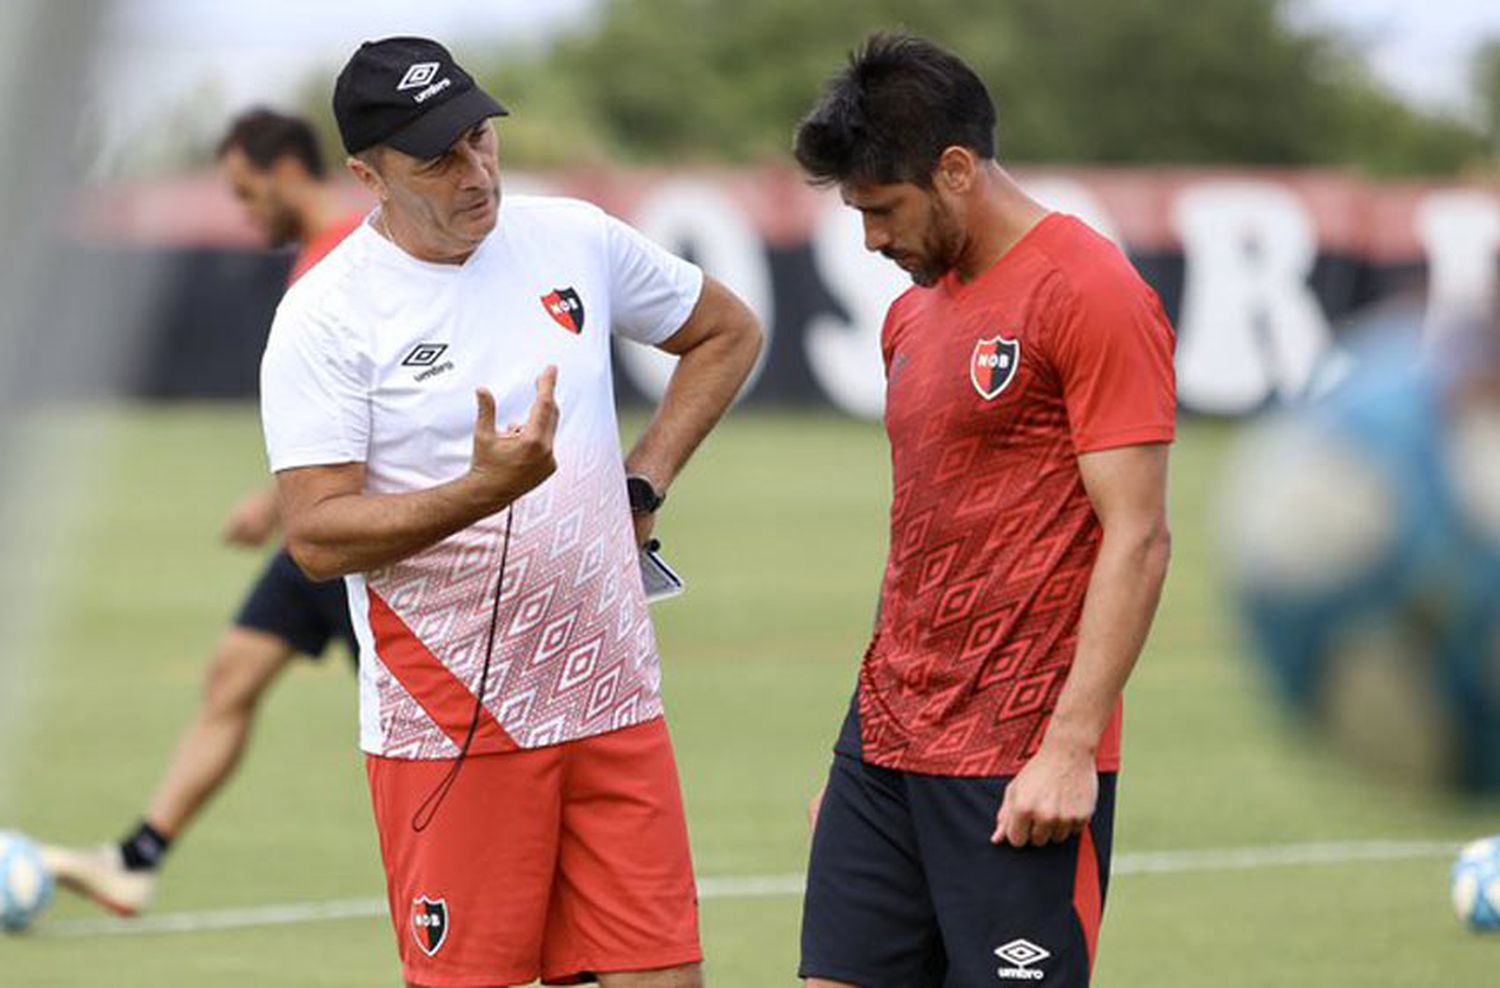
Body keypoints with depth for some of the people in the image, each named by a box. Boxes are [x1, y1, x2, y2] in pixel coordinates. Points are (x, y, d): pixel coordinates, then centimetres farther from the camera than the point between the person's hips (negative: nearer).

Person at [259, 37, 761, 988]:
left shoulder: (576, 240, 5)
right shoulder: (326, 318, -10)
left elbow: (727, 333, 22)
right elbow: (317, 536, -16)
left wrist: (642, 484, 11)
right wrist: (485, 492, -28)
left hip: (612, 699, 4)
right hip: (450, 726, -4)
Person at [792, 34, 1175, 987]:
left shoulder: (1092, 293, -10)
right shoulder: (915, 313, 16)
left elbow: (1137, 540, -14)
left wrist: (1069, 749, -19)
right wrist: (876, 724, 16)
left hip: (1022, 771, -8)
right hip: (887, 746, 8)